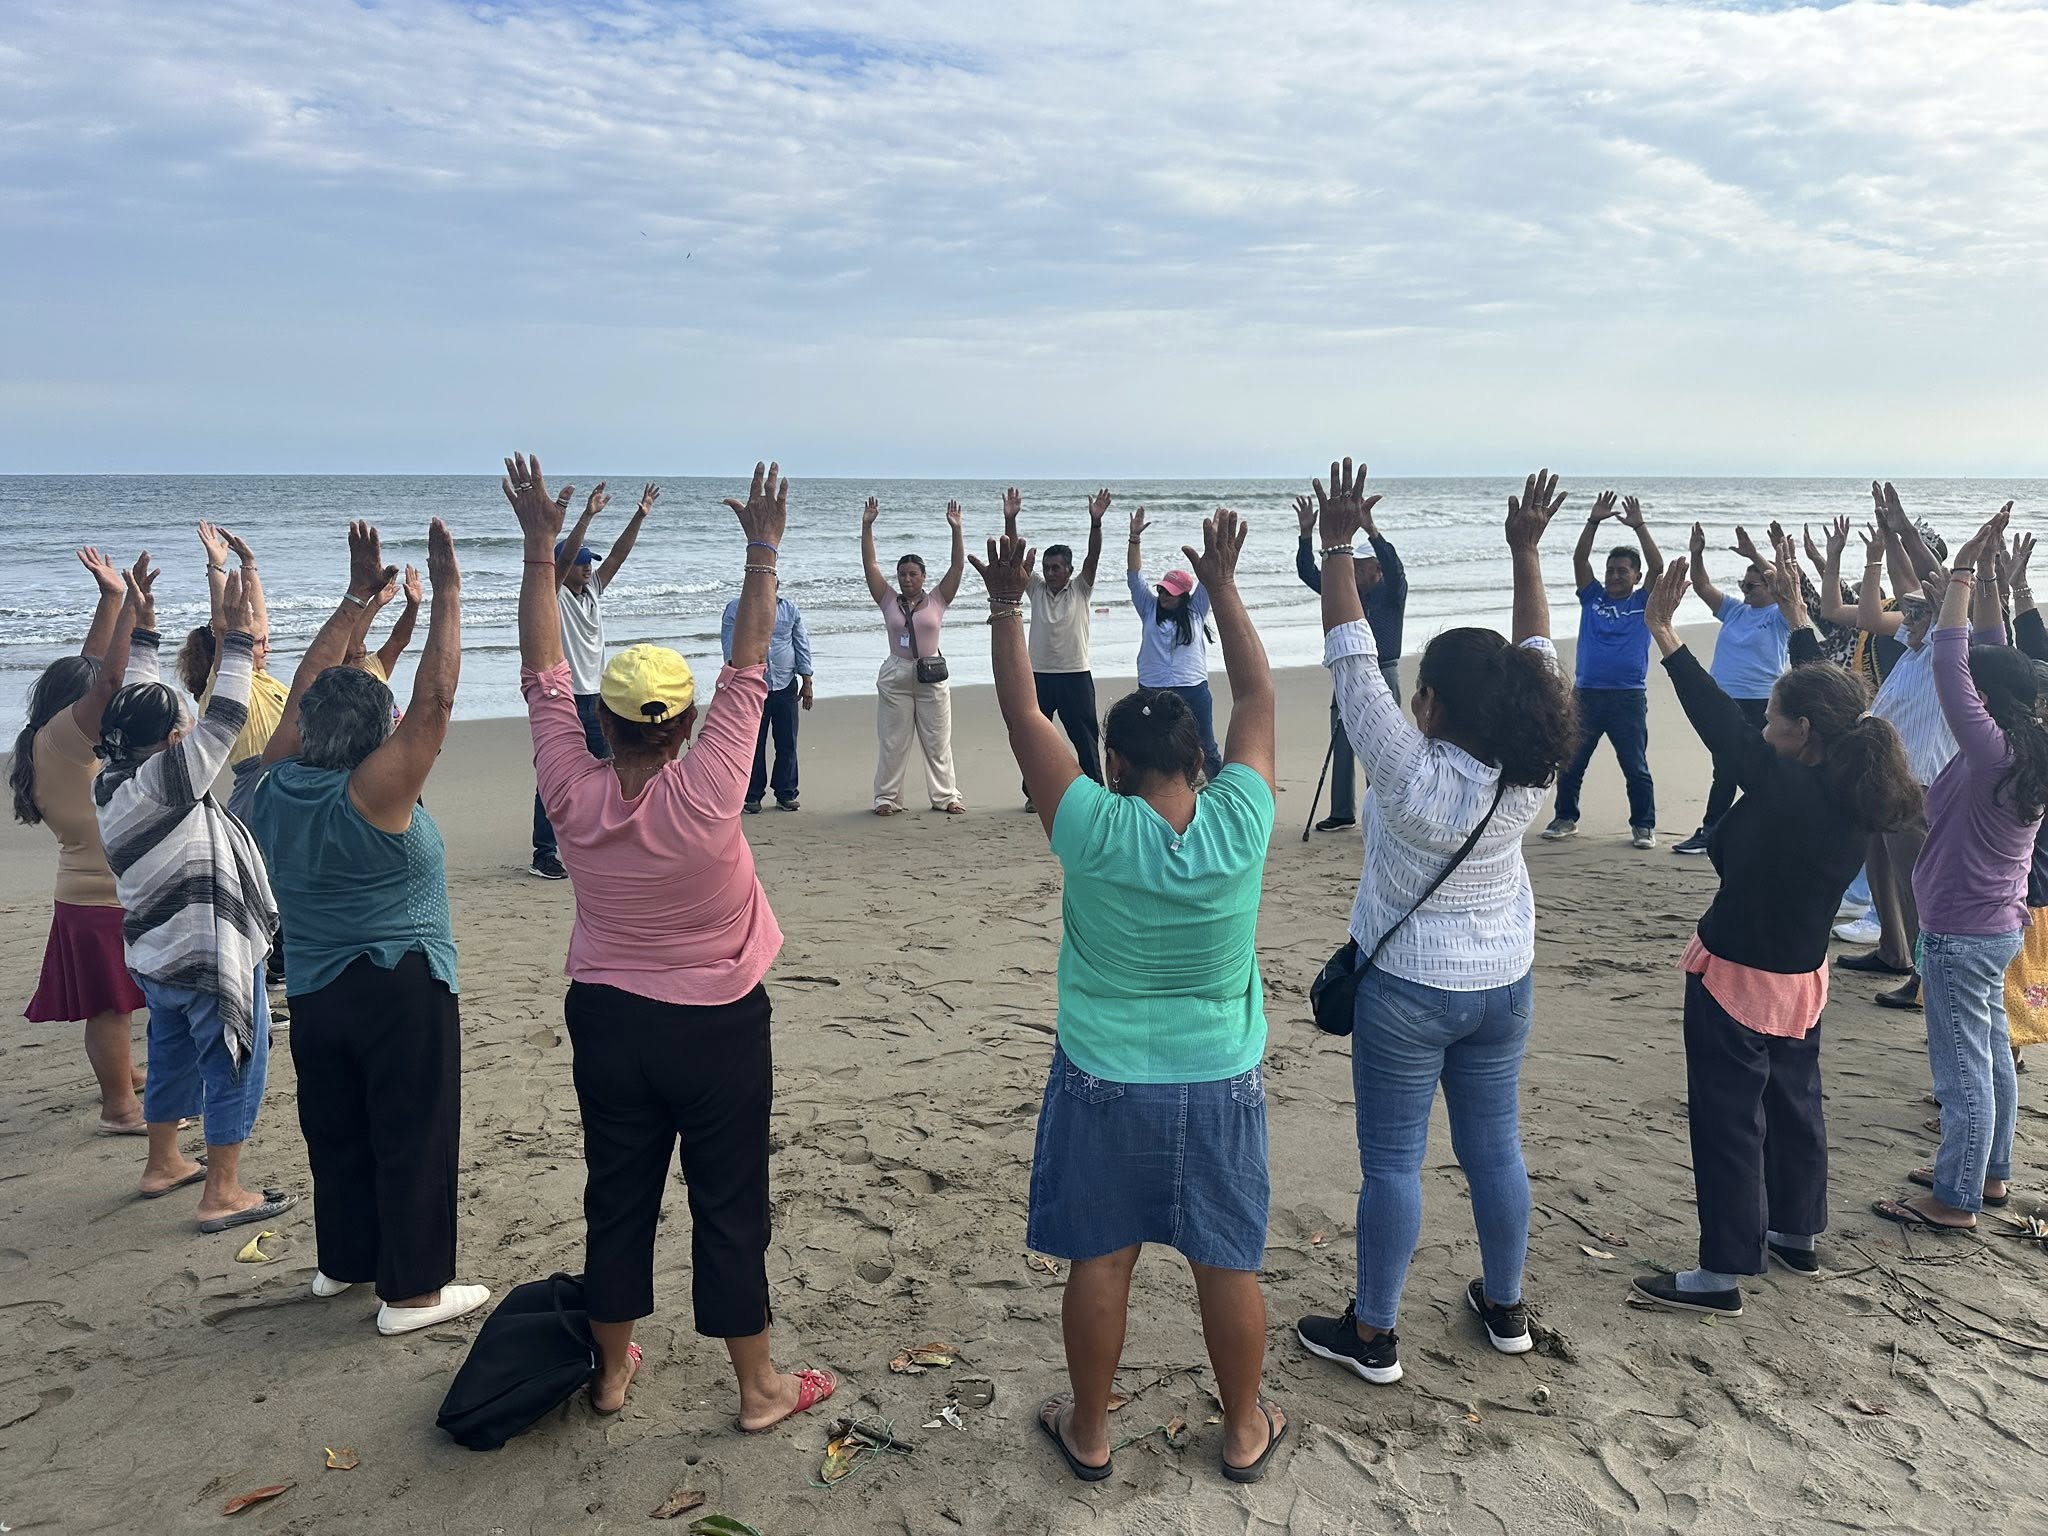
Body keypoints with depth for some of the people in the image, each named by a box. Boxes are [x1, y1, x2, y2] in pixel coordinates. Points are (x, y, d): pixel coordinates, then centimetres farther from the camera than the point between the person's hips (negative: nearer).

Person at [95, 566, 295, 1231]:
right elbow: (224, 720, -27)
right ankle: (222, 1193, 9)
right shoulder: (166, 782, -25)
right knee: (234, 1067, 3)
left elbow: (135, 706, 10)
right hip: (210, 955, -9)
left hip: (155, 954, 9)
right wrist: (239, 637, -24)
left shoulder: (111, 781, -1)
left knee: (171, 1056, 24)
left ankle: (164, 1164, 40)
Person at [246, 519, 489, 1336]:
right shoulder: (371, 793, -20)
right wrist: (447, 591, -19)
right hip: (401, 992, -7)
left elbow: (308, 685, 8)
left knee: (337, 1132, 20)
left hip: (311, 992, 8)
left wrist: (359, 595, 10)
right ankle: (411, 1290, 11)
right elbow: (435, 699, -23)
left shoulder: (278, 782, -2)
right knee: (412, 1138, 3)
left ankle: (343, 1258, 36)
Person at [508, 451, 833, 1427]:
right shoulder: (705, 794, -23)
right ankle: (759, 1386, 20)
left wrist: (540, 549, -2)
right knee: (728, 1205, 7)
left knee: (618, 1197, 16)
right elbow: (749, 666, -18)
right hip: (716, 1026, -3)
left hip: (609, 1020, 4)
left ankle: (610, 1369, 33)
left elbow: (542, 672, -5)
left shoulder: (573, 796, -13)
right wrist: (763, 552, -11)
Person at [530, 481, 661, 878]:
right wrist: (587, 515, -32)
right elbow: (563, 557, -24)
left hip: (592, 700, 8)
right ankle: (543, 855, 2)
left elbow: (618, 553, 8)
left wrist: (641, 515, 1)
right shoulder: (553, 595, -8)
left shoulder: (592, 590, 12)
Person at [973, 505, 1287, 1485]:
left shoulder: (1095, 832, -20)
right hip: (1221, 1082, 2)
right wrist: (1222, 587, 3)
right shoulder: (1239, 824, -16)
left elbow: (1023, 717, -13)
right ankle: (1244, 1432, 33)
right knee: (1227, 1262, 15)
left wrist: (1007, 608, -8)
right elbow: (1257, 695, -4)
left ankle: (1089, 1433, 30)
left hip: (1105, 1083, -2)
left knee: (1100, 1260, 13)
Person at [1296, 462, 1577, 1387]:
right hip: (1503, 985, 6)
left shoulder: (1411, 774, -27)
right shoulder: (1528, 771, -13)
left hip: (1407, 993, -5)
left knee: (1391, 1161, 7)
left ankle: (1372, 1334, 19)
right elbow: (1537, 661, -1)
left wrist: (1337, 549, -19)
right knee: (1494, 1146, 19)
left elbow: (1352, 664, -24)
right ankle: (1504, 1309, 36)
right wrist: (1526, 553, 2)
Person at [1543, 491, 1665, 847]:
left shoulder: (1643, 602, 6)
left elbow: (1657, 567, -8)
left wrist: (1639, 527, -11)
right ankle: (1566, 818, 21)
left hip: (1628, 697, -2)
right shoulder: (1593, 597, 10)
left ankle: (1644, 826, 11)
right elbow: (1579, 559, 2)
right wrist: (1594, 522, -7)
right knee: (1570, 763, 8)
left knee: (1636, 768, 1)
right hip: (1586, 694, 3)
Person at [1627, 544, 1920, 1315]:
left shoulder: (1783, 787, -27)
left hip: (1735, 978, -8)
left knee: (1729, 1123, 0)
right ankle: (1797, 1232, 40)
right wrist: (1796, 614, 16)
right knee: (1795, 1104, 23)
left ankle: (1722, 1274, 8)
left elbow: (1718, 719, -27)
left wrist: (1664, 635, -24)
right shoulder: (1857, 794, -5)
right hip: (1802, 978, 8)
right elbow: (1831, 697, 7)